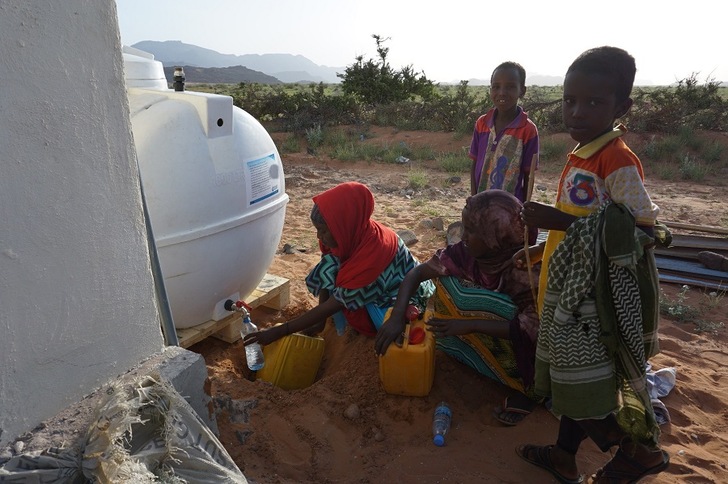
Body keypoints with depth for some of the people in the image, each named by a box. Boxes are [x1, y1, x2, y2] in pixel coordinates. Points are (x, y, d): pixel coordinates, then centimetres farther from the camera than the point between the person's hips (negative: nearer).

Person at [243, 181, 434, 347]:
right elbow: (326, 276, -3)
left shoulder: (375, 249, -35)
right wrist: (319, 322, -11)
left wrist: (280, 331, -29)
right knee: (328, 270, -13)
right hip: (379, 289, 7)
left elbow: (334, 303, -31)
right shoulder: (355, 233, -15)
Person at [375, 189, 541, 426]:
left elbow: (532, 328, -35)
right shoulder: (466, 251, -18)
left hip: (520, 347, -5)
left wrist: (469, 324, -37)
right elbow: (416, 274, -15)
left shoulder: (528, 268, -30)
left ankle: (525, 386, -10)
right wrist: (397, 317, -28)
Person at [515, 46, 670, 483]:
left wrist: (561, 220, -26)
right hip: (567, 291, 9)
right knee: (573, 378, 20)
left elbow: (641, 229, -23)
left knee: (588, 384, 4)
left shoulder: (619, 161, -18)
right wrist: (540, 250, 20)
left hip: (595, 298, -9)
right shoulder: (580, 157, 10)